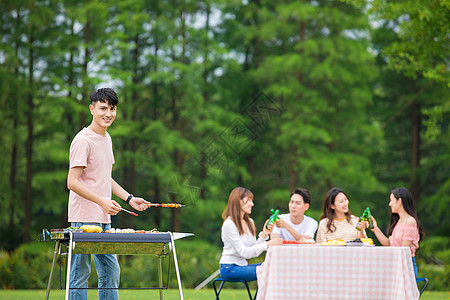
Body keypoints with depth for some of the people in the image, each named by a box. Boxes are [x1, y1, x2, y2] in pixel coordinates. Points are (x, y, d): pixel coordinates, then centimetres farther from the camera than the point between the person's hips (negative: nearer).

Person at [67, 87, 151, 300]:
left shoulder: (106, 139, 16)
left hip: (104, 219, 9)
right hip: (84, 219, -9)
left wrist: (129, 198, 14)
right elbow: (72, 182, -17)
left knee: (111, 271, 11)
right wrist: (102, 201, -22)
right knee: (80, 273, -5)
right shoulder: (83, 141, -12)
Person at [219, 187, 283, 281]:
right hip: (229, 268, -8)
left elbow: (254, 250, 9)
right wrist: (267, 245, -25)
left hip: (243, 265, 8)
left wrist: (263, 235, -5)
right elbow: (243, 252, -19)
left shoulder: (250, 222, 14)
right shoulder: (229, 224, -12)